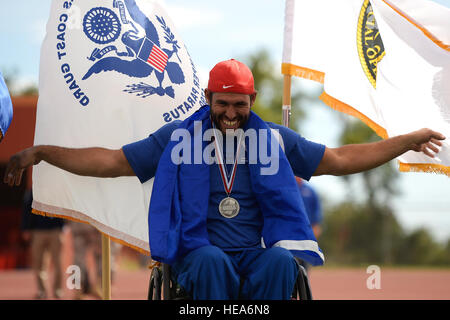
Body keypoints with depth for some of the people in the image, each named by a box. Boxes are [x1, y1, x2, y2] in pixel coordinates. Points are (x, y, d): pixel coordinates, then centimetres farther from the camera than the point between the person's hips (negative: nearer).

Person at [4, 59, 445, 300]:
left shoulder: (274, 140, 13)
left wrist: (407, 141, 12)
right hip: (200, 258, -1)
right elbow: (110, 161, 9)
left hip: (258, 255, 1)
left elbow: (342, 160, 17)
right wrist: (41, 153, 0)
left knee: (280, 260, -34)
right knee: (210, 259, -37)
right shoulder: (179, 137, 9)